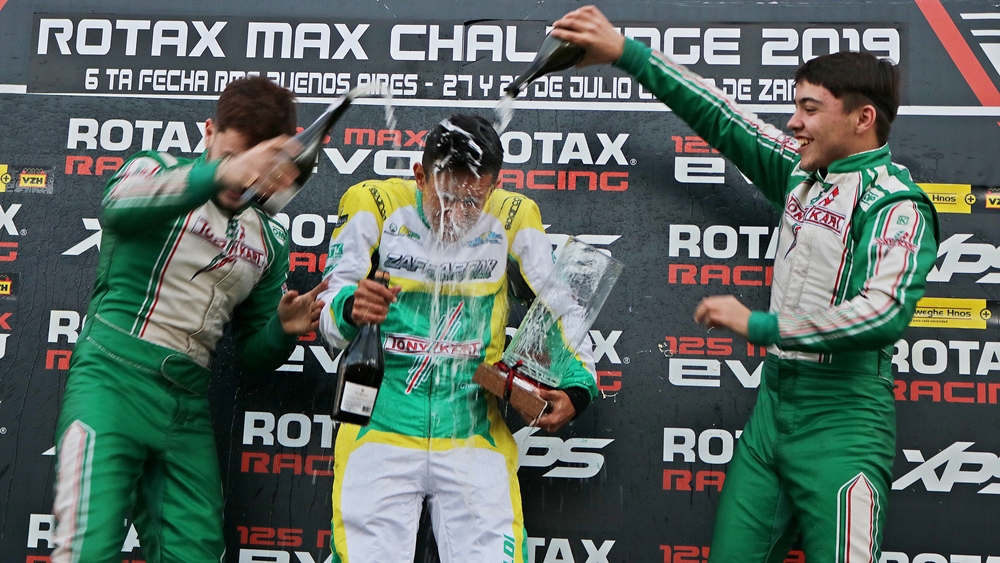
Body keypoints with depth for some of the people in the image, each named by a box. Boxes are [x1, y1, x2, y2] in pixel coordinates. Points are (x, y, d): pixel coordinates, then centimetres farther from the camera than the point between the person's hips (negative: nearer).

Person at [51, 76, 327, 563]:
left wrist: (283, 330, -6)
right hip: (113, 380, -5)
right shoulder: (155, 170, 2)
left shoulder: (269, 240, 15)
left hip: (188, 408, 5)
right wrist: (220, 173, -42)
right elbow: (119, 208, -26)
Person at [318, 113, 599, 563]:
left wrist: (577, 386, -4)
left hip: (474, 437, 1)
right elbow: (330, 316, -5)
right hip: (380, 430, -1)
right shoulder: (373, 205, -3)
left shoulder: (513, 218, 2)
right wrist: (351, 309, -27)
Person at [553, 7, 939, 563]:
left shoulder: (897, 204, -11)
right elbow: (721, 118, 13)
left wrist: (758, 325, -19)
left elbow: (885, 312, -25)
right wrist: (625, 52, 12)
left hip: (840, 419, -7)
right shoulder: (802, 171, 10)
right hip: (774, 403, 7)